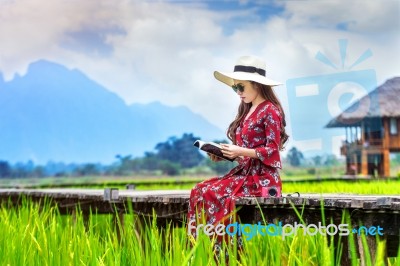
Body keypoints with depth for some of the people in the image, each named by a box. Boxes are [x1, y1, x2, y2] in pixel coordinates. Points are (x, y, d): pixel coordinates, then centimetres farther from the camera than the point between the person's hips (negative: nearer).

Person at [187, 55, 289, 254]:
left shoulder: (270, 110, -7)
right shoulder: (246, 111, 18)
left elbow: (272, 151, -13)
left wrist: (241, 151, -21)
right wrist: (224, 154, 3)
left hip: (262, 177, -8)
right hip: (243, 172, 8)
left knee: (213, 194, -26)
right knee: (200, 191, -13)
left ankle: (220, 251, -17)